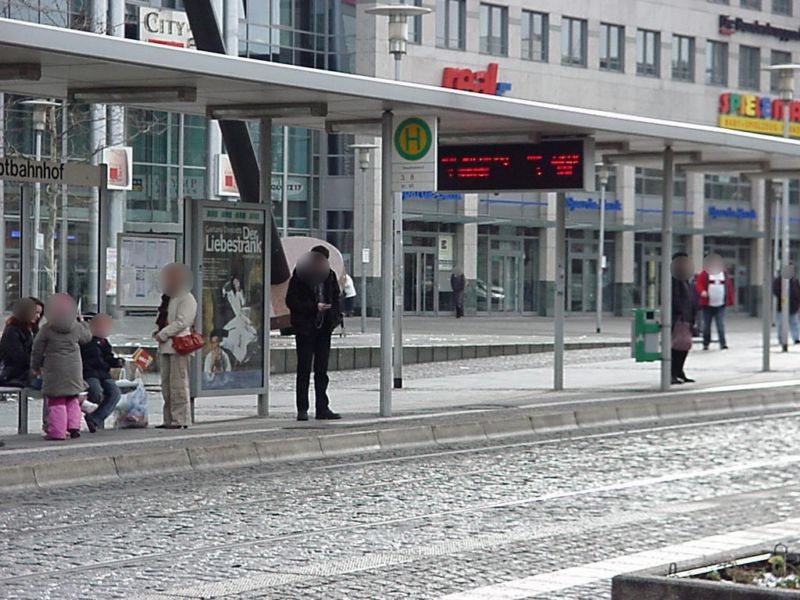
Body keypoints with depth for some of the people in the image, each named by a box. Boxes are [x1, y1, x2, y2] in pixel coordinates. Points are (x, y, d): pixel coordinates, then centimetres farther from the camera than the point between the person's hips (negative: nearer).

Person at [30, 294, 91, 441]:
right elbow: (87, 337, 22)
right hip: (74, 368, 4)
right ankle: (74, 427, 11)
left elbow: (37, 350, -2)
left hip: (54, 369, -3)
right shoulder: (77, 327, 1)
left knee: (56, 401, 1)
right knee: (73, 400, 17)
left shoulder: (46, 329, -7)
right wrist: (82, 322, 37)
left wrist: (36, 366, 12)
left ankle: (57, 431, -1)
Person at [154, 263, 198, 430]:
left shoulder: (186, 299, -7)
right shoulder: (168, 298, 22)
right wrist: (157, 332, 8)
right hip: (165, 346, 10)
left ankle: (180, 419, -8)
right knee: (166, 384, 10)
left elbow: (181, 322, -15)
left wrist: (162, 334, -15)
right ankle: (169, 419, 15)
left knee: (178, 384, -9)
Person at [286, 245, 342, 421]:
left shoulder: (329, 276, 7)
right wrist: (314, 307, -18)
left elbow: (336, 299, 17)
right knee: (304, 369, -2)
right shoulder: (299, 276, -8)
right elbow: (291, 301, -11)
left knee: (322, 370, 7)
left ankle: (323, 408, 11)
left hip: (324, 327, 5)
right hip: (305, 328, -5)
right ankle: (302, 409, 2)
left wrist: (335, 319, 2)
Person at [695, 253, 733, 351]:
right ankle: (706, 343, 18)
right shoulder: (704, 274, 1)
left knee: (721, 324, -8)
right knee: (706, 325, 6)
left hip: (720, 305, 1)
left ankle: (723, 343, -8)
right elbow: (698, 284, -6)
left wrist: (730, 301, 11)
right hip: (707, 305, -1)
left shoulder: (725, 273, 10)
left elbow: (729, 287, 13)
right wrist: (702, 292, -27)